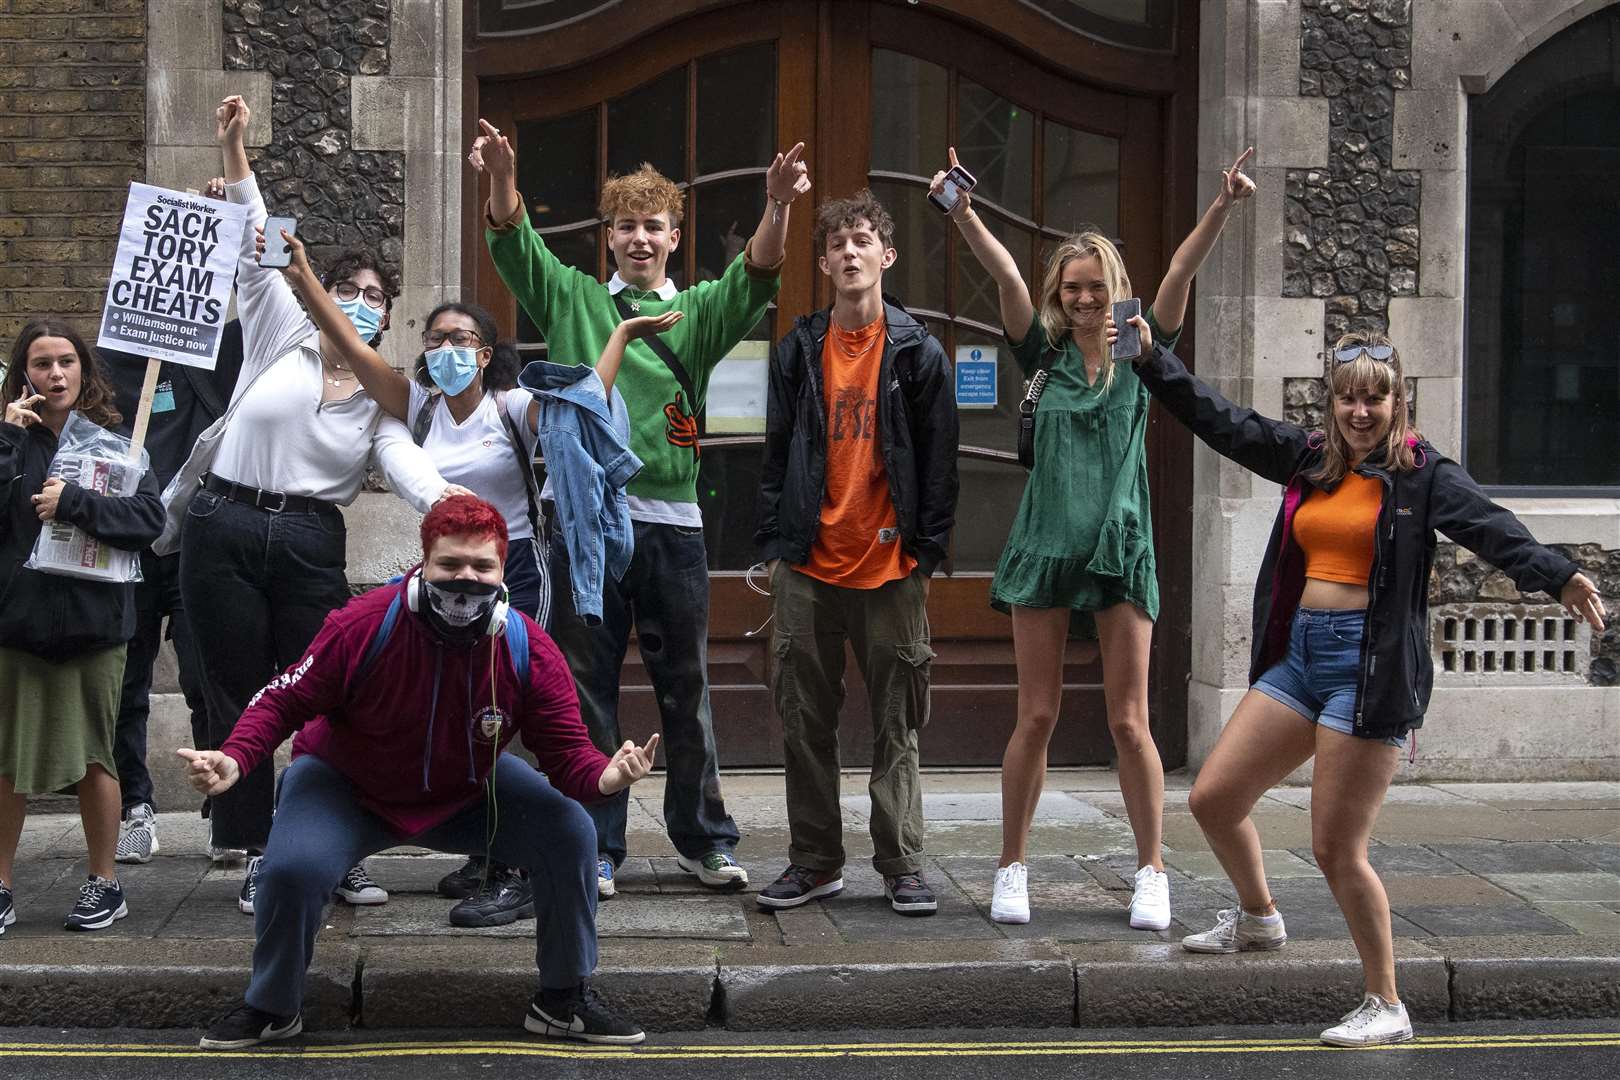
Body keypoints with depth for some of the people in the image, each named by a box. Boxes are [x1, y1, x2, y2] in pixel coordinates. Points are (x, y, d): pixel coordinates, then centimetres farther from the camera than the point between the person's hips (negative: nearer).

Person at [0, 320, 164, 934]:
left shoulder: (114, 441, 3)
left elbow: (149, 517, -9)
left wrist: (73, 503, -19)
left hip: (94, 622, 0)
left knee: (92, 756, 7)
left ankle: (105, 883, 20)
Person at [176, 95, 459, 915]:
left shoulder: (382, 401, 7)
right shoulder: (281, 338, 5)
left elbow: (409, 468, -10)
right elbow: (256, 246, -3)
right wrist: (234, 152, -12)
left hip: (311, 545, 1)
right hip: (226, 531, -1)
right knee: (239, 699, 3)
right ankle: (258, 856, 13)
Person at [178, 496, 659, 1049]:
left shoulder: (529, 651, -23)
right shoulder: (363, 626, -29)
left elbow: (567, 754, -19)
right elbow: (285, 701, -18)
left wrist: (606, 776, -43)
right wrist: (233, 760, -36)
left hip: (469, 791, 2)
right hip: (345, 785, -2)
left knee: (569, 833, -15)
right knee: (292, 868, -28)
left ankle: (565, 1000, 7)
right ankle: (270, 1008, 4)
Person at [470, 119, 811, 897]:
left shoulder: (697, 314, 10)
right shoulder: (572, 300, 11)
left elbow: (756, 275, -7)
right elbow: (513, 243, -2)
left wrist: (777, 205, -27)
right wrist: (502, 175, -23)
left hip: (673, 520, 1)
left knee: (684, 690, 8)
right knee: (585, 691, 3)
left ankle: (703, 838, 20)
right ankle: (595, 845, 12)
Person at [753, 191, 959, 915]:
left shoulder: (917, 353, 2)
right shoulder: (799, 351, 8)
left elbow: (938, 458, 2)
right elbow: (777, 452, 10)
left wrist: (927, 550, -3)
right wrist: (773, 543, 4)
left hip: (891, 565, -2)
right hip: (808, 565, 2)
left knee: (897, 724, 3)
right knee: (805, 720, 6)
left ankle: (901, 864, 12)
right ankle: (814, 861, 17)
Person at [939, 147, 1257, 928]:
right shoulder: (1045, 353, 6)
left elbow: (1180, 274, -9)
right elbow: (1007, 277, -9)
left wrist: (1221, 208, -23)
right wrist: (963, 214, -23)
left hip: (1121, 547, 0)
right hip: (1045, 544, 1)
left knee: (1129, 721, 0)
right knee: (1037, 717, 2)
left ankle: (1152, 875, 11)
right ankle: (1012, 870, 13)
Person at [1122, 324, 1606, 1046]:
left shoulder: (1421, 473, -6)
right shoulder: (1309, 459, 11)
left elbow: (1488, 526, -21)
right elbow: (1221, 423, 16)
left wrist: (1558, 577, -39)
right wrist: (1151, 358, 14)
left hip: (1372, 667, -7)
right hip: (1300, 655, 7)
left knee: (1336, 849, -8)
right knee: (1212, 798, 9)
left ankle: (1386, 1006, 7)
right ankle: (1258, 918, 38)